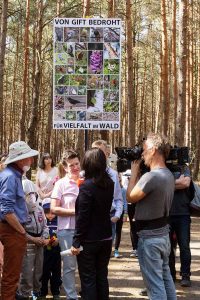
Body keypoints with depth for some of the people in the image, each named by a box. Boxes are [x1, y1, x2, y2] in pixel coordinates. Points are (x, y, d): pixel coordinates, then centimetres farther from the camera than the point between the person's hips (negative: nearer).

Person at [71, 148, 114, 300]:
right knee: (102, 277, 15)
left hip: (89, 240, -6)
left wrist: (76, 242, -13)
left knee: (88, 280, 3)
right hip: (106, 238, 6)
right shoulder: (109, 183, 2)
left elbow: (82, 217, -18)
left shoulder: (87, 185, -18)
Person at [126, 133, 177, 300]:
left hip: (149, 237, -9)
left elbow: (130, 197, -13)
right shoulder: (168, 175, 6)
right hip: (163, 233, 9)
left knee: (155, 285, -1)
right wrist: (138, 173, 5)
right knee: (166, 278, 20)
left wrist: (134, 172, -5)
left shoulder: (152, 176, -24)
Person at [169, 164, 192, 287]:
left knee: (184, 246, -2)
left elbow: (186, 183, -13)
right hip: (166, 214, 2)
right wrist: (178, 182, -7)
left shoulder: (184, 168, 4)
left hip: (183, 214, -1)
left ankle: (185, 276, 5)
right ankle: (170, 274, 18)